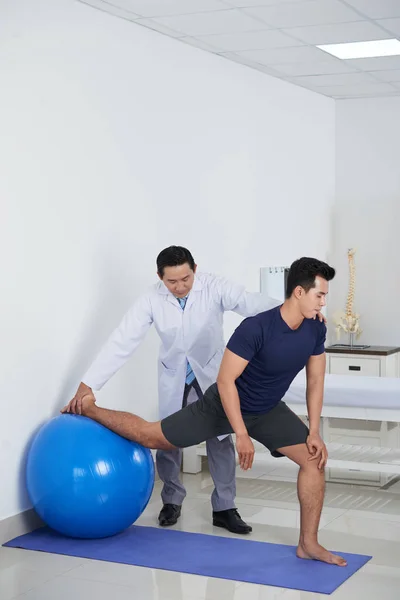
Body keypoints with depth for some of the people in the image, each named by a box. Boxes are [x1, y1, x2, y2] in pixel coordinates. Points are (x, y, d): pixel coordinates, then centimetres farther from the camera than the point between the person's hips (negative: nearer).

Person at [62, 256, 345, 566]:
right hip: (223, 405, -5)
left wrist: (314, 432, -7)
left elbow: (315, 381, -2)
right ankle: (87, 408, 31)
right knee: (151, 436, 6)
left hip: (267, 410, 6)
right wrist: (242, 434, -32)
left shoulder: (315, 329, -14)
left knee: (315, 459, -8)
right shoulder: (256, 328, -35)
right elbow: (225, 381, -31)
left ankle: (308, 543, 4)